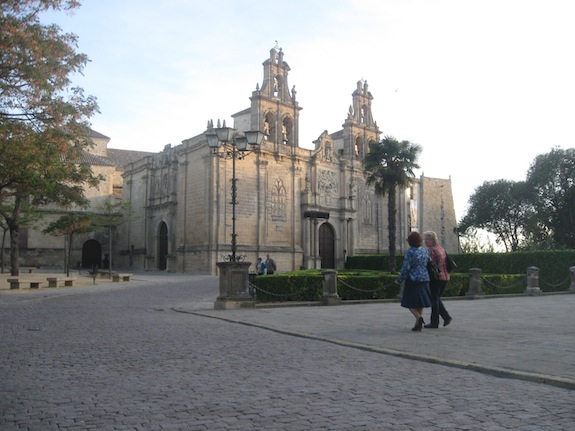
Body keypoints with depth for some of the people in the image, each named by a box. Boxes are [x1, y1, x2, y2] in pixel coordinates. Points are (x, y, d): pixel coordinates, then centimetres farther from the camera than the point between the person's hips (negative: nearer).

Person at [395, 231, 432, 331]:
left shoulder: (410, 252, -14)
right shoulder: (425, 250, 5)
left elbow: (406, 268, -14)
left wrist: (399, 280, -3)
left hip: (413, 279, -6)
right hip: (424, 279, 6)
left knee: (410, 303, 3)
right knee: (420, 302, 13)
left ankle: (419, 318, -19)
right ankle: (418, 324, 11)